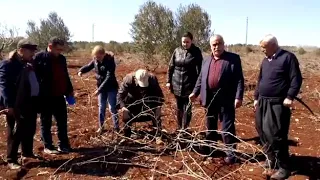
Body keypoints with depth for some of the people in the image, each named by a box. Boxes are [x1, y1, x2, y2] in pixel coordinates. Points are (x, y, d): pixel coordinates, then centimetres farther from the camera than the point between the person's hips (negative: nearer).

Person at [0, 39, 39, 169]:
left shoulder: (29, 64, 12)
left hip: (31, 102, 8)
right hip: (17, 105, -8)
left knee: (30, 130, 17)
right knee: (16, 132, 2)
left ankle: (27, 153, 34)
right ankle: (11, 160, 15)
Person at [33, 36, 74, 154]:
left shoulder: (61, 58, 9)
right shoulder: (39, 58, -10)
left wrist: (69, 90, 16)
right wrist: (37, 94, -14)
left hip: (59, 96, 6)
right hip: (45, 97, -6)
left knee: (62, 121, 11)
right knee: (46, 123, 8)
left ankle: (63, 145, 23)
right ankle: (48, 146, 19)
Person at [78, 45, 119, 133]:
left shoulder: (110, 61, -23)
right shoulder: (95, 60, -5)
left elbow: (109, 77, -28)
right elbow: (88, 66, 10)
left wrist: (100, 89, -31)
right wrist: (81, 71, -14)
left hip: (111, 88, -6)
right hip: (101, 87, 6)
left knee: (112, 108, 1)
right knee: (101, 107, 14)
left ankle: (116, 127, 14)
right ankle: (101, 126, 27)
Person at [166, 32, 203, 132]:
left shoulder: (196, 52, -4)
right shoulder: (177, 51, 4)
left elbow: (199, 69, -5)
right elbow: (171, 67, 8)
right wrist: (168, 80, 5)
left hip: (190, 85, -3)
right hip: (177, 84, 3)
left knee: (187, 108, -2)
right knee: (179, 108, 13)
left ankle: (184, 129, 6)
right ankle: (179, 128, 26)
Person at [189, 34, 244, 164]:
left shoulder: (233, 59, -4)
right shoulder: (206, 61, 13)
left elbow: (239, 79, -9)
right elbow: (201, 79, 17)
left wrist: (238, 97, -17)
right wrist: (195, 92, 8)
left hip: (226, 99, -5)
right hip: (210, 98, 5)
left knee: (227, 127, 0)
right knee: (210, 126, 17)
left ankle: (231, 153, 12)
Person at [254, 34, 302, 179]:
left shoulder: (288, 57, -7)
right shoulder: (265, 61, 15)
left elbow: (296, 79, -11)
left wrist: (290, 97, -19)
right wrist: (256, 97, 20)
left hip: (278, 104, -8)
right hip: (263, 102, 8)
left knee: (276, 135, -7)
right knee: (263, 132, 12)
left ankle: (284, 167, 7)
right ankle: (271, 159, 29)